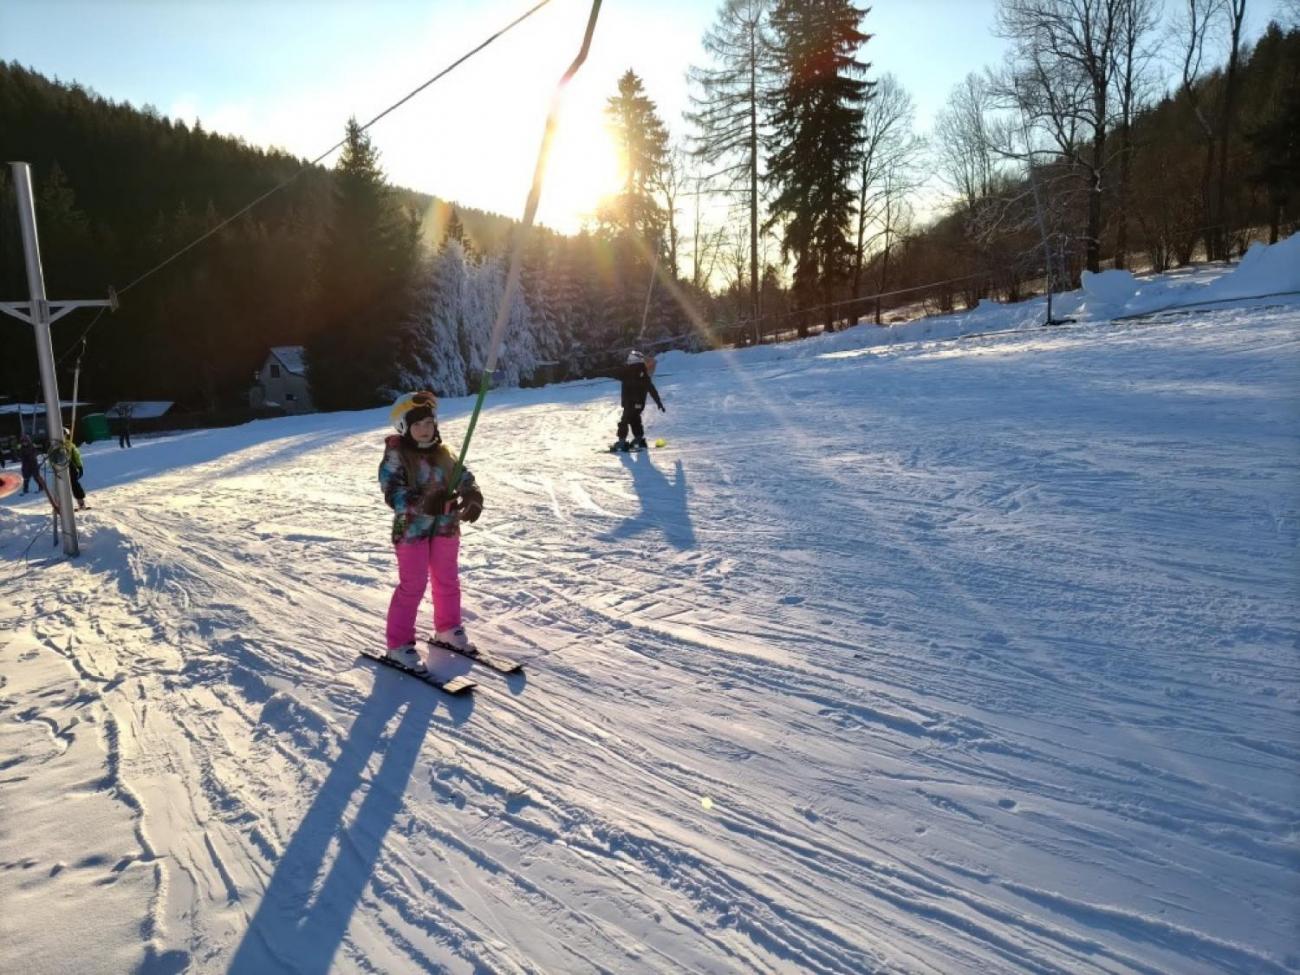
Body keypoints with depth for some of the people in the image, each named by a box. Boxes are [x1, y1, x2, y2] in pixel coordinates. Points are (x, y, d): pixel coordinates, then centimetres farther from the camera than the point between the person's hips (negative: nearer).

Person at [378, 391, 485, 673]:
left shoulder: (443, 453, 5)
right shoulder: (395, 456, -11)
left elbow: (464, 477, -1)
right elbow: (394, 493, -21)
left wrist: (473, 498, -23)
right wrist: (423, 504, -38)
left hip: (445, 527, 6)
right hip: (411, 529, -5)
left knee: (448, 581, 17)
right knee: (412, 587, -2)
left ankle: (447, 629, 37)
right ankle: (399, 645, 10)